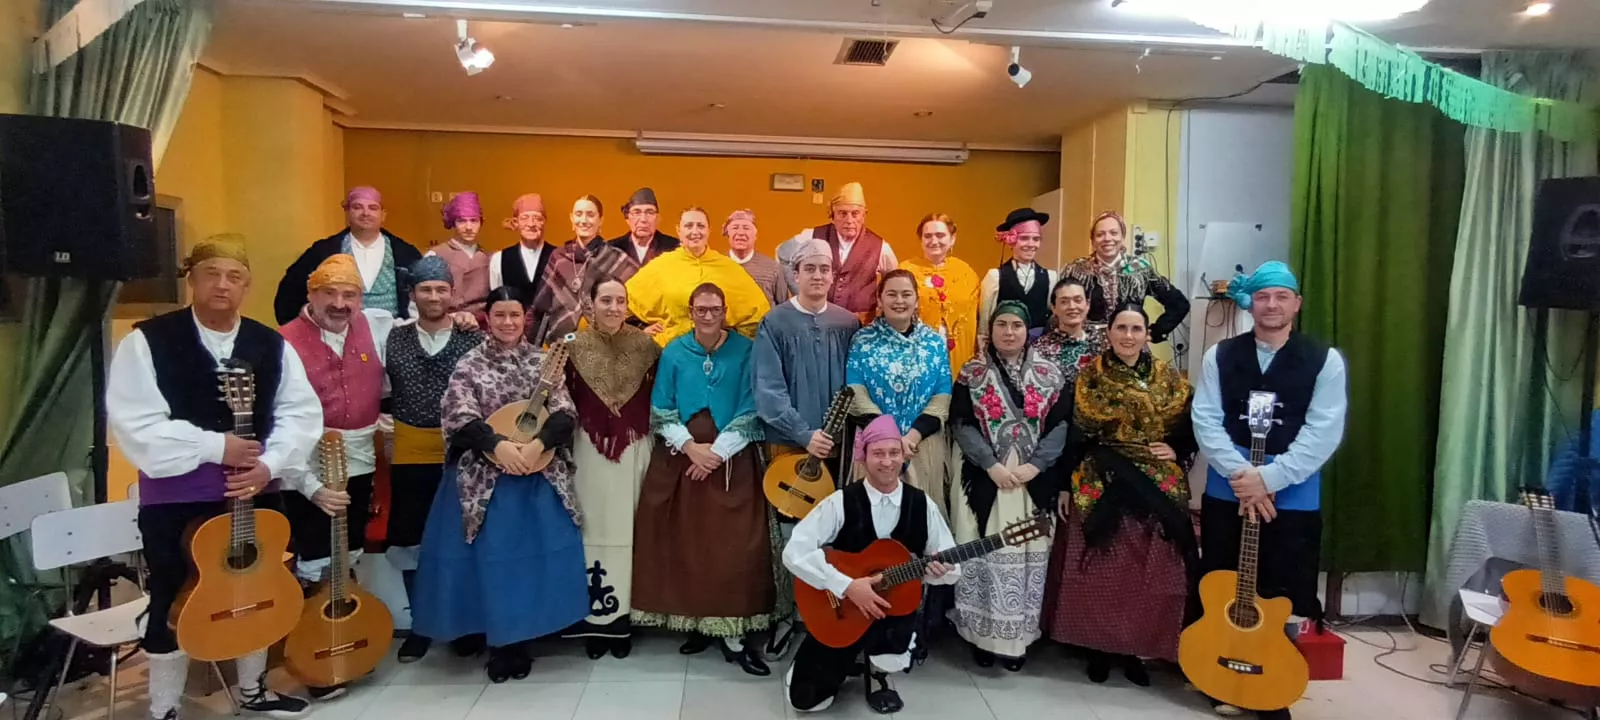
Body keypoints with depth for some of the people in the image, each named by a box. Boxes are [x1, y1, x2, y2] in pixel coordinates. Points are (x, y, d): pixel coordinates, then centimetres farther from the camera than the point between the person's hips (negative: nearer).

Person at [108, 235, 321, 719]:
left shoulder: (271, 346, 3)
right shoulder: (148, 341, -9)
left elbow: (302, 413, 0)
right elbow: (134, 423, -16)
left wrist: (269, 465, -14)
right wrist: (215, 447, -20)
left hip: (257, 492, 4)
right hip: (175, 498, -4)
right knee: (174, 603, 8)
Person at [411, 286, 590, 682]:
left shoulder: (542, 361, 4)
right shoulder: (470, 364, 1)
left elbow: (565, 413, -4)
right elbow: (459, 416, -11)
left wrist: (537, 444, -22)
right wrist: (498, 445, -26)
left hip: (538, 475, 2)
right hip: (484, 475, -1)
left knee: (534, 552, 3)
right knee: (489, 554, 2)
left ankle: (514, 641, 16)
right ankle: (479, 630, 23)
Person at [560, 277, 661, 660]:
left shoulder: (645, 345, 0)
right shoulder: (574, 346, -1)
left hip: (635, 449, 1)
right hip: (588, 449, 0)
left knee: (628, 528, 6)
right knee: (594, 528, 5)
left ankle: (622, 617, 17)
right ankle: (595, 616, 17)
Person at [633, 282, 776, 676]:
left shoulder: (745, 351, -2)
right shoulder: (673, 353, 5)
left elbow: (751, 411, -5)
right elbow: (660, 412, 4)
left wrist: (717, 451, -12)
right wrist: (690, 447, -10)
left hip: (732, 460, -2)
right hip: (679, 458, 2)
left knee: (734, 545, -5)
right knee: (683, 543, 4)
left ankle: (733, 632, 2)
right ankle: (697, 622, 17)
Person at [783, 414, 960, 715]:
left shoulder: (922, 505, -4)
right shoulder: (841, 502, -12)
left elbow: (953, 566, 1)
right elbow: (795, 552, -21)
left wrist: (939, 570, -24)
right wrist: (847, 586, -28)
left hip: (898, 607, 1)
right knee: (807, 698, -5)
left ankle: (876, 673, 9)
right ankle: (848, 658, 28)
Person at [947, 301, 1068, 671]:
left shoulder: (1049, 374, 5)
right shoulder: (972, 374, 2)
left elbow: (1061, 424, 0)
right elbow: (961, 424, -5)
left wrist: (1035, 465, -12)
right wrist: (992, 464, -15)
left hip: (1035, 482, 1)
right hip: (984, 479, -1)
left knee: (1028, 557, 5)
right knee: (983, 556, 2)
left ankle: (1018, 638, 17)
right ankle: (982, 635, 14)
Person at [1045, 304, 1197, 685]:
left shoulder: (1169, 379, 5)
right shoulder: (1089, 377, 0)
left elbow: (1190, 430, 12)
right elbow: (1072, 435, -1)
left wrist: (1176, 452, -7)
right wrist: (1065, 486, -3)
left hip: (1158, 489, 2)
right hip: (1100, 486, -2)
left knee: (1150, 573, 5)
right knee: (1099, 571, 1)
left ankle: (1135, 648, 21)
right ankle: (1099, 647, 17)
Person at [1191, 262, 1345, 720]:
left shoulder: (1324, 360, -1)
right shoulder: (1220, 357, 4)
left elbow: (1324, 432, -9)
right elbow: (1205, 420, -4)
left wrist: (1269, 477, -18)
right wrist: (1240, 474, -17)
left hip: (1294, 500, -1)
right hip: (1226, 494, 2)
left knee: (1283, 603, 4)